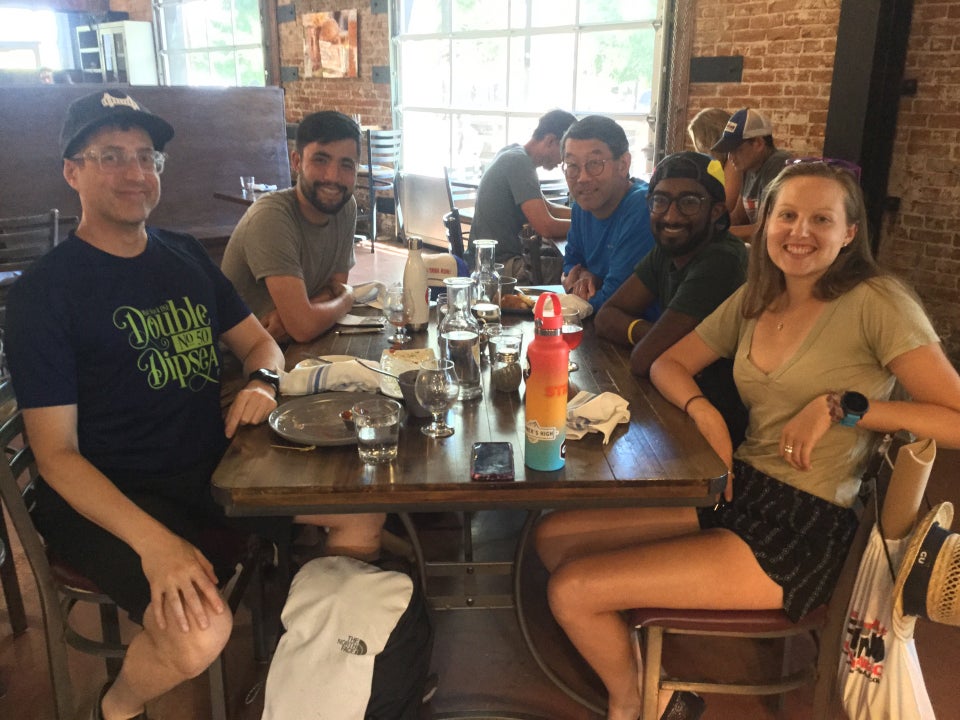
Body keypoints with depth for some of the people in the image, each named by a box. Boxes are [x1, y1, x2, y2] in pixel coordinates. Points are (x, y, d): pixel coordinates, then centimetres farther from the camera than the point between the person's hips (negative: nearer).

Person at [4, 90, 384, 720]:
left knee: (365, 509, -4)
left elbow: (258, 341, 18)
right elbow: (56, 454, -13)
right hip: (109, 496, -6)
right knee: (199, 635, -29)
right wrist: (152, 540, -27)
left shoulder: (186, 257, 9)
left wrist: (263, 383, -8)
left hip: (215, 467, 6)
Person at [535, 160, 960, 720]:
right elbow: (668, 365, 14)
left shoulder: (877, 303, -11)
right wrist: (705, 414, -5)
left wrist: (843, 406, -22)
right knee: (555, 535, 2)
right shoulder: (752, 301, 9)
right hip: (739, 488, 7)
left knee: (572, 589, -13)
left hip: (806, 527, -7)